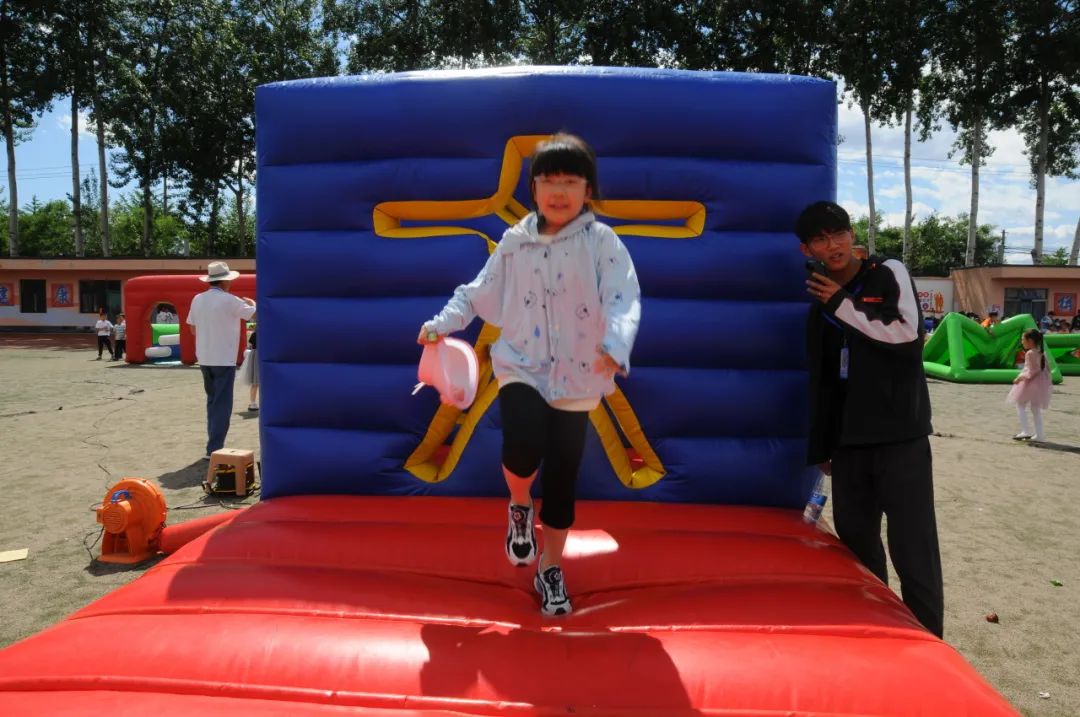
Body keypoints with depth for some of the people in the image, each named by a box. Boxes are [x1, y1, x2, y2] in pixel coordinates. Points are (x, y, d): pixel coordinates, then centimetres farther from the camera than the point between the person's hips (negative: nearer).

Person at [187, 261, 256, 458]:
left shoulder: (197, 299, 4)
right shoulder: (229, 301, -14)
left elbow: (193, 330, 11)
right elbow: (255, 313, -6)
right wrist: (252, 303, 14)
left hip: (204, 359, 6)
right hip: (224, 360, -6)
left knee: (213, 401, 19)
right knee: (222, 405, -2)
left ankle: (213, 443, 24)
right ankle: (214, 449, -3)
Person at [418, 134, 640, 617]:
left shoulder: (602, 242, -7)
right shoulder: (514, 242, 3)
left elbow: (624, 299, -19)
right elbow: (480, 292, 14)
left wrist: (615, 345, -37)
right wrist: (442, 324, 7)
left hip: (577, 378, -1)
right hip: (521, 367, 1)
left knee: (563, 476, 7)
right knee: (523, 447, -25)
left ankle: (550, 568, 27)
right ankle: (519, 506, 12)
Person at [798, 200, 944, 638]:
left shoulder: (890, 274, 2)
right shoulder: (821, 305, 13)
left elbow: (907, 334, -15)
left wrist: (844, 306, -8)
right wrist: (820, 447, 13)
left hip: (900, 436, -4)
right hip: (848, 442, 5)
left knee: (913, 548, -6)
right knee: (856, 544, 9)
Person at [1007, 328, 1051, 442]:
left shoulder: (1030, 353, -18)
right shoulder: (1041, 353, 9)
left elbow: (1032, 371, -22)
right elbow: (1046, 368, 13)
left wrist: (1021, 378, -19)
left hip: (1031, 382, -9)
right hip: (1040, 381, 9)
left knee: (1020, 405, 1)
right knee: (1035, 408, 15)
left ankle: (1026, 431, -5)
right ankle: (1039, 434, 17)